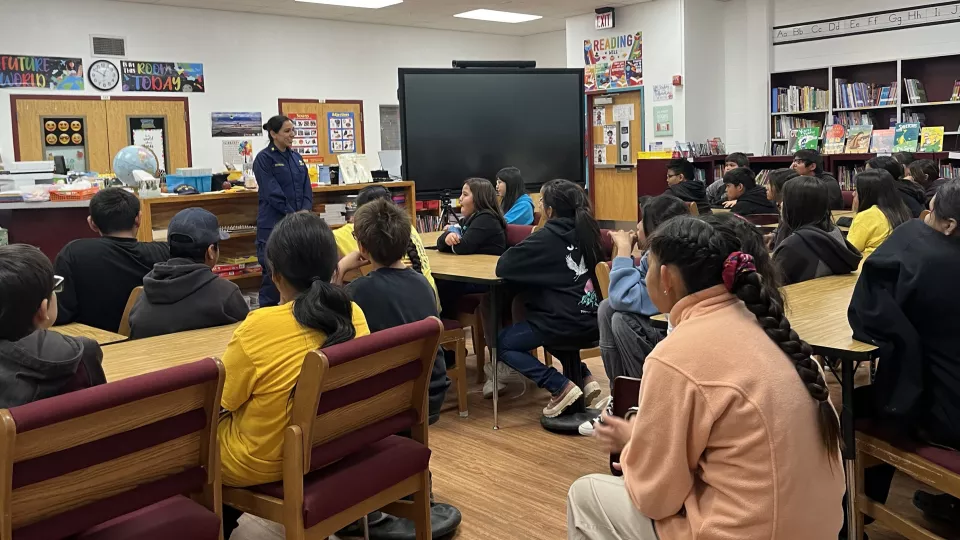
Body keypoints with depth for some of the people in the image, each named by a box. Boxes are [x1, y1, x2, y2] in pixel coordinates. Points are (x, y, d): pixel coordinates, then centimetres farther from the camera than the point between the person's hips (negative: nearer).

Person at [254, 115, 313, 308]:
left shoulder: (296, 157, 13)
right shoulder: (264, 159, -6)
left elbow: (306, 189, 9)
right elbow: (273, 193, -14)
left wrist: (305, 213, -7)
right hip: (273, 225, -6)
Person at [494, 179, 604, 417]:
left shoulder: (547, 237, -13)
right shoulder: (588, 231, 6)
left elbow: (503, 266, -13)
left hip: (562, 324, -7)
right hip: (591, 323, 8)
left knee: (501, 342, 12)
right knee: (550, 331, 37)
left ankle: (562, 387, -2)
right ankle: (585, 378, 19)